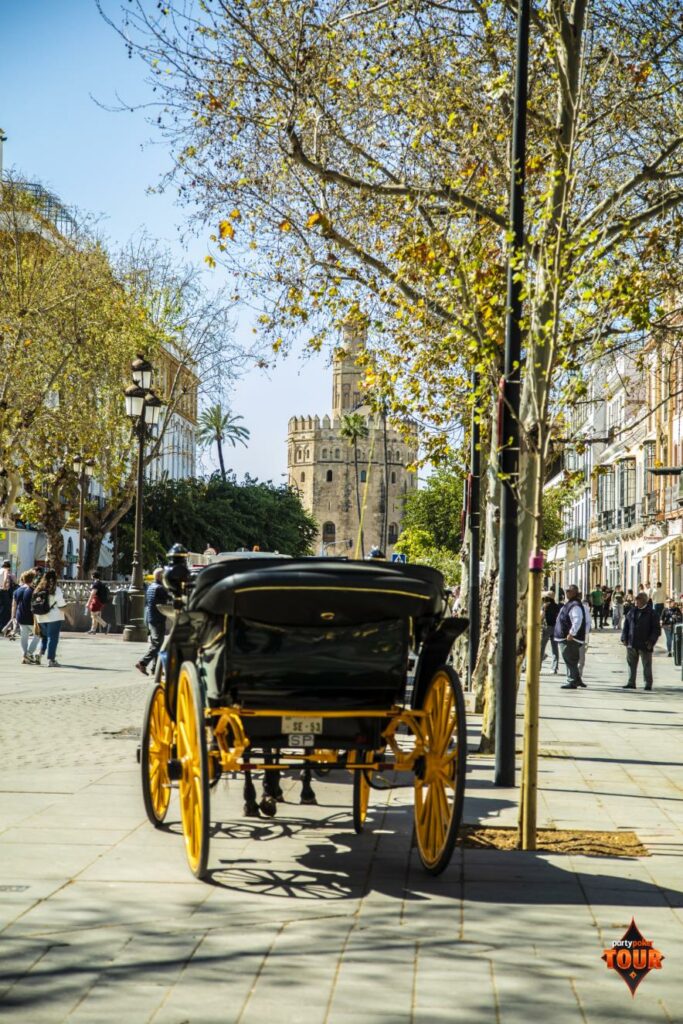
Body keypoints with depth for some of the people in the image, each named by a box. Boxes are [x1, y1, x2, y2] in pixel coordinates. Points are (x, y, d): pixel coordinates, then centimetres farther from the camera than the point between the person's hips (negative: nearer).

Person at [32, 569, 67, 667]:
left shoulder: (38, 589, 5)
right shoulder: (56, 590, -10)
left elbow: (34, 607, 6)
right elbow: (62, 606, -11)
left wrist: (35, 621, 13)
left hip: (41, 618, 5)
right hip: (54, 618, -5)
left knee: (44, 637, 21)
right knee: (53, 638, 3)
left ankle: (40, 654, 4)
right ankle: (51, 660, 2)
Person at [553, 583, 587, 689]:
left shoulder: (575, 605, -16)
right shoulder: (568, 604, 18)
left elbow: (578, 620, -28)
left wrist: (571, 633, -29)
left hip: (569, 639, -11)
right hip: (564, 638, 11)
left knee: (570, 660, -7)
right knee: (572, 661, 18)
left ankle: (572, 682, -4)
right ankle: (577, 679, 26)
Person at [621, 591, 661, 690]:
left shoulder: (651, 613, -2)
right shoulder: (632, 612, 10)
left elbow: (656, 629, -3)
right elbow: (626, 626, 14)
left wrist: (651, 641, -13)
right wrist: (624, 638, 3)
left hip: (645, 645, -4)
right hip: (631, 644, 4)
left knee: (647, 665, 3)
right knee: (631, 664, 9)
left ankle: (648, 684, 11)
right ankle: (631, 683, 16)